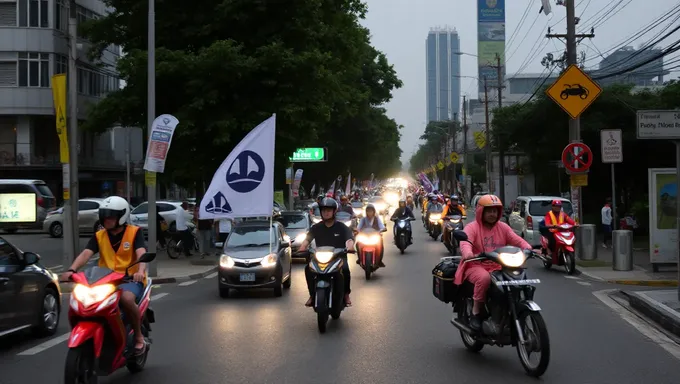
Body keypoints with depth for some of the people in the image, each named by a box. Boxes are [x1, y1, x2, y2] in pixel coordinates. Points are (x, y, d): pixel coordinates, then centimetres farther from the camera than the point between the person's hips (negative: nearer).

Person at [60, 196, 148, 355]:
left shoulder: (135, 232, -1)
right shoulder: (98, 236, 10)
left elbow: (141, 253, -17)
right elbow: (85, 254, -6)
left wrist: (140, 271, -39)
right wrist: (72, 270, -25)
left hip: (131, 279, -4)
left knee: (127, 299, -37)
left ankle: (139, 337, -13)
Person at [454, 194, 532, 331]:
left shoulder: (503, 227, 13)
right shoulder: (472, 227, -2)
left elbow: (517, 240, 3)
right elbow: (465, 243, -21)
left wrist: (528, 248, -18)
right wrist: (467, 253, -44)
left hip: (498, 267, 5)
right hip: (476, 265, -5)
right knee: (484, 278, -38)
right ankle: (476, 313, -20)